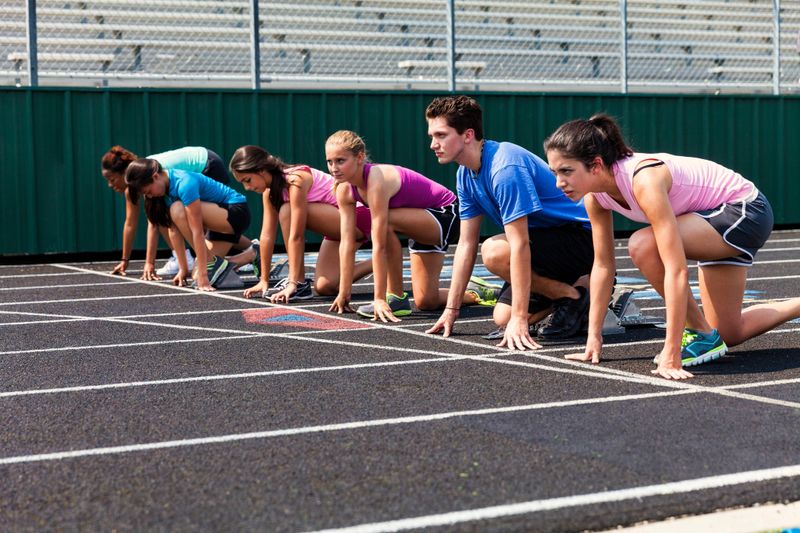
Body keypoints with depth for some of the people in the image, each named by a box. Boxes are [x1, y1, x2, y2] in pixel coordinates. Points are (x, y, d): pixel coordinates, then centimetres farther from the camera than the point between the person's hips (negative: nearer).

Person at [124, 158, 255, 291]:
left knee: (178, 211, -27)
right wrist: (183, 269, -2)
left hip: (238, 212, -9)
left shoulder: (184, 184, -28)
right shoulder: (166, 186, -3)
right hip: (221, 221, 9)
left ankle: (213, 263, -14)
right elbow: (174, 229, 0)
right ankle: (254, 254, 14)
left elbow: (197, 232, -30)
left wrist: (202, 274, -31)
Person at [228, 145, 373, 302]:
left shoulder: (295, 179, -26)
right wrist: (264, 280, 2)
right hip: (337, 226, 9)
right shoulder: (269, 190, 1)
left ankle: (300, 282, -17)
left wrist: (293, 283, -29)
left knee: (288, 211, -25)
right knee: (325, 287, -3)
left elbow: (296, 236, -29)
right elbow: (267, 236, 2)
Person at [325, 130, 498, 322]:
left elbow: (379, 245, -35)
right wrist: (344, 293, -7)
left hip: (446, 214, -9)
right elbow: (347, 242, -6)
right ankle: (475, 294, 35)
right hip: (423, 223, 9)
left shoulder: (377, 180, -34)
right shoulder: (344, 190, -10)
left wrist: (379, 299, -35)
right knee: (426, 302, 6)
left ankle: (397, 298, -19)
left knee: (386, 222, -34)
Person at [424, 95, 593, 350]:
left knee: (494, 251, -29)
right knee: (502, 317, -1)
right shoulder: (465, 175, 2)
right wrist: (451, 309, 4)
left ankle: (573, 298, -10)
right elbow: (466, 244, 6)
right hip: (544, 235, 9)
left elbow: (520, 245, -31)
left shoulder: (504, 168, -28)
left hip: (581, 236, -9)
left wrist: (519, 318, -32)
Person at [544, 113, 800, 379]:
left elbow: (676, 270, -40)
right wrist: (593, 338, -2)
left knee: (642, 245, -31)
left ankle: (703, 336, -13)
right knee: (728, 334, 14)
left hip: (747, 211, -9)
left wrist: (671, 355, -41)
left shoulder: (644, 181, -37)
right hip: (719, 217, 9)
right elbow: (603, 264, -1)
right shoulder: (595, 195, -13)